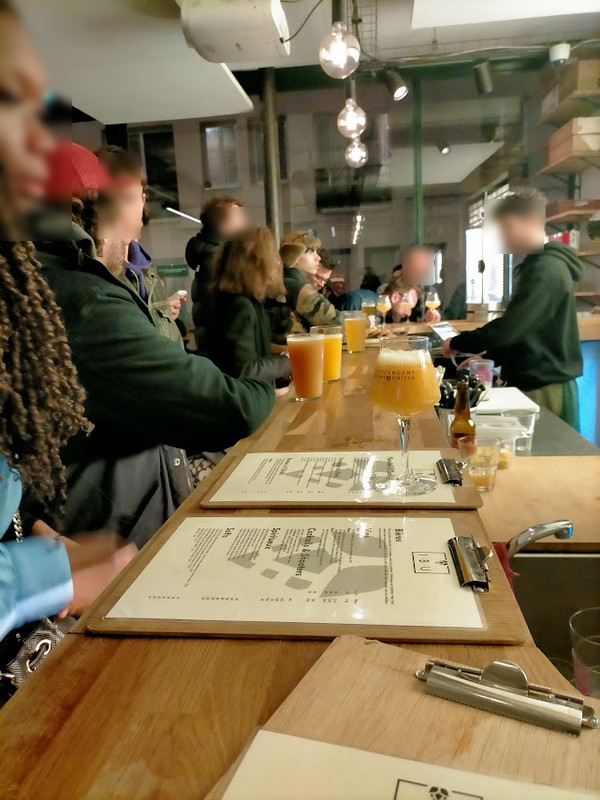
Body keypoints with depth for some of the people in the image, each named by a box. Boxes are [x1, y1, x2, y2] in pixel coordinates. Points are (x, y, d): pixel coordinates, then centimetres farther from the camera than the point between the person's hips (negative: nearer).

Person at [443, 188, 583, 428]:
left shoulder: (546, 269, -18)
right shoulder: (537, 265, 15)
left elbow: (508, 328, -25)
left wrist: (457, 343, -12)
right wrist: (487, 358, 12)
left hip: (546, 388, -9)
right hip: (537, 383, 9)